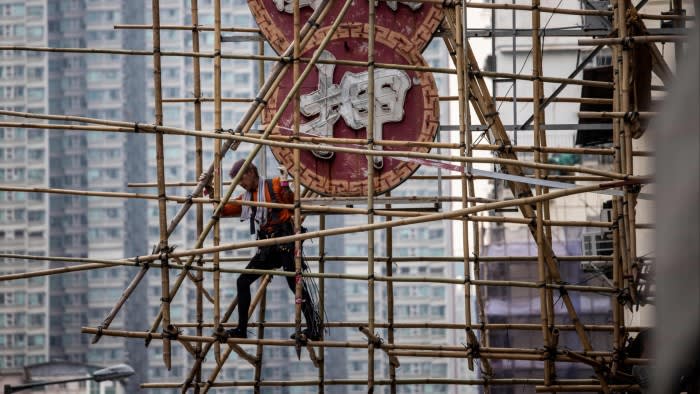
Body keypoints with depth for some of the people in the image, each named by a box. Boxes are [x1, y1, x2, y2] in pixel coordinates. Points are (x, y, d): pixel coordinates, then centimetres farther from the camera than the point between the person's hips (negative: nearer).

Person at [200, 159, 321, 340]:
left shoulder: (275, 185, 0)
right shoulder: (246, 198, 18)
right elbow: (222, 210, 18)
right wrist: (210, 192, 9)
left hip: (285, 240, -7)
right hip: (267, 247, 7)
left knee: (296, 283, -13)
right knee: (243, 281, 3)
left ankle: (314, 329, -12)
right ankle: (241, 329, 9)